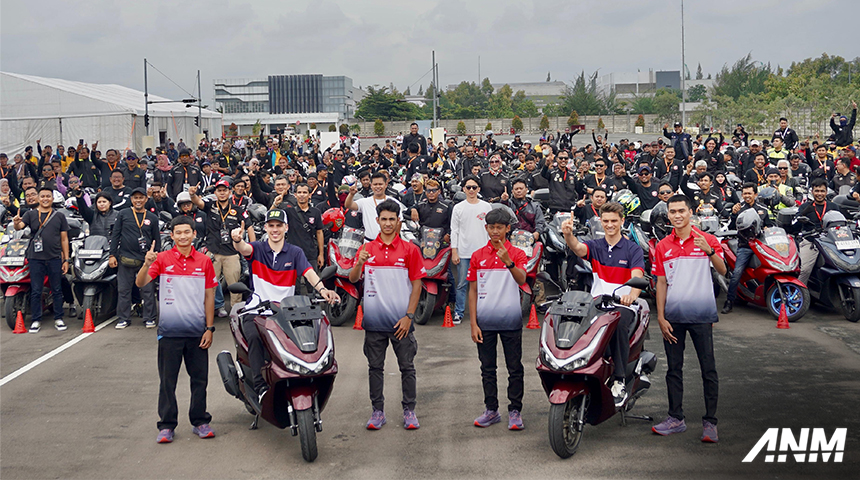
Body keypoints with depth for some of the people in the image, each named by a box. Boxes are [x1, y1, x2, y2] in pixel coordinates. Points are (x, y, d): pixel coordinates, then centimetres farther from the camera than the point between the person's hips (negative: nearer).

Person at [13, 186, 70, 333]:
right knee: (35, 291, 2)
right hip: (36, 259, -1)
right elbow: (20, 226, -11)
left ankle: (58, 318, 14)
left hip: (55, 259, 1)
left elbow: (64, 239, 9)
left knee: (57, 290, 5)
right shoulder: (30, 214, 7)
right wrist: (16, 223, -36)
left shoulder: (59, 216, 10)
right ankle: (36, 320, 10)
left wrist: (66, 260, 4)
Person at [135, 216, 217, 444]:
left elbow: (209, 296, 8)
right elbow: (140, 283, -9)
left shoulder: (204, 262, 5)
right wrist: (146, 265, -29)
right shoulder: (162, 259, 0)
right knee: (167, 380, 5)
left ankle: (200, 421, 22)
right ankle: (166, 425, 14)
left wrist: (210, 328, 3)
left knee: (200, 379, 9)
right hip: (170, 331, -1)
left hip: (197, 331, 2)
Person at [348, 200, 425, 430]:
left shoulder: (410, 249, 1)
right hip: (374, 319, 2)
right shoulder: (367, 249, 6)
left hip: (401, 321, -1)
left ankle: (409, 411, 14)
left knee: (407, 367, 4)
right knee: (375, 367, 8)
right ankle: (377, 411, 17)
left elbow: (417, 284, 0)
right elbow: (353, 278, -1)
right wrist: (359, 263, -22)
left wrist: (409, 316, -7)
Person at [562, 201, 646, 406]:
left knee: (619, 324, -35)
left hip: (623, 305, -2)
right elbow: (577, 248, -12)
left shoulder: (633, 249, 5)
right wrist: (568, 234, -36)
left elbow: (637, 276, -12)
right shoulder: (595, 246, 12)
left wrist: (631, 295, -35)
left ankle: (619, 382, -28)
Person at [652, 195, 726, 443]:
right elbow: (661, 283, 9)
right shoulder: (663, 246, 9)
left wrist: (709, 251, -29)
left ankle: (710, 422, 6)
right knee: (673, 369, 8)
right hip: (673, 316, 3)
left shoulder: (706, 240, 0)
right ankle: (676, 418, 18)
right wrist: (660, 317, 2)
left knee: (708, 369, -1)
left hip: (701, 314, -3)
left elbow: (722, 270, -11)